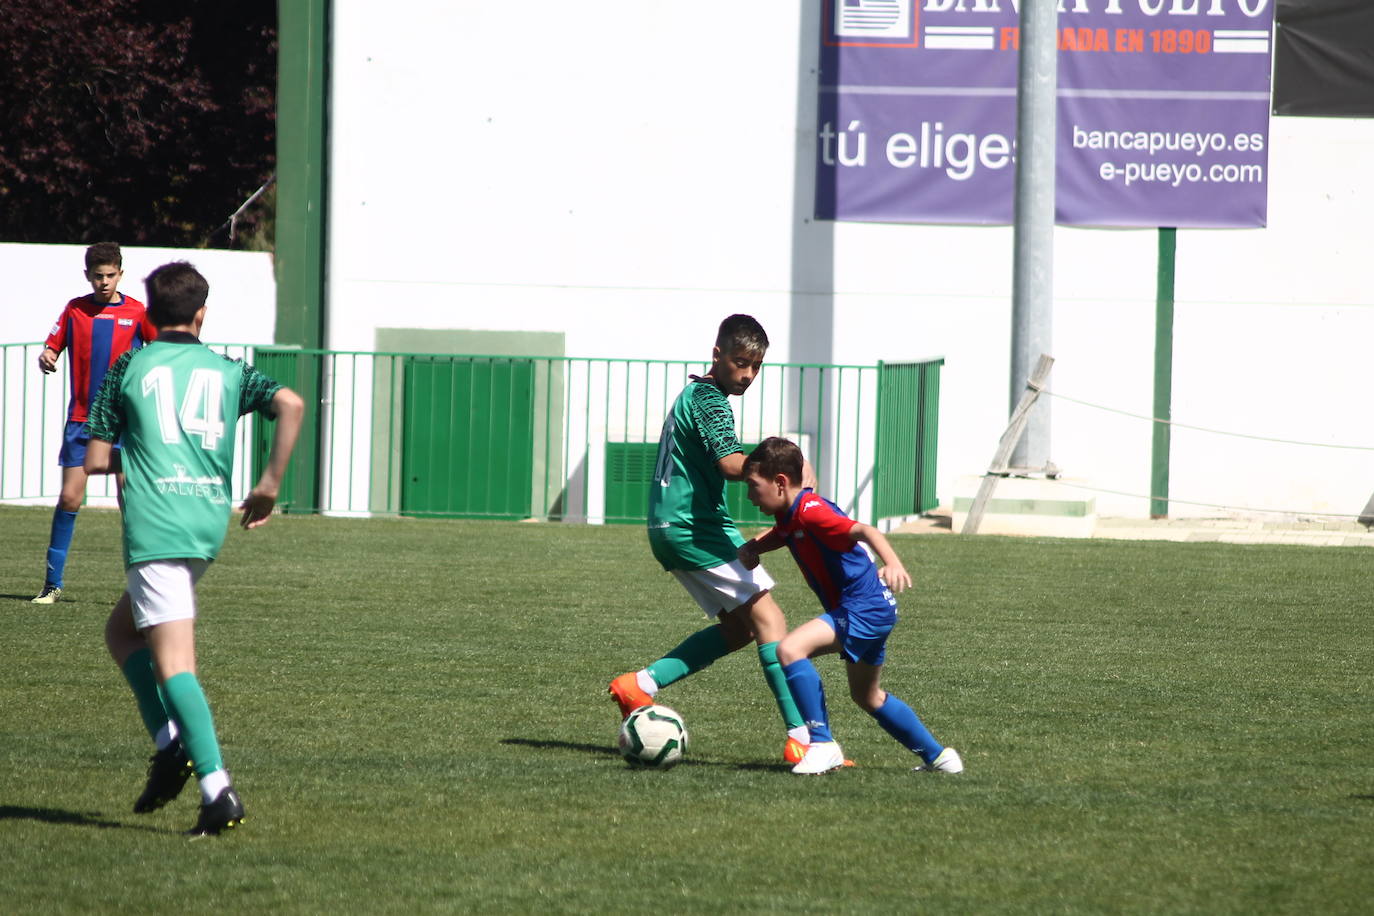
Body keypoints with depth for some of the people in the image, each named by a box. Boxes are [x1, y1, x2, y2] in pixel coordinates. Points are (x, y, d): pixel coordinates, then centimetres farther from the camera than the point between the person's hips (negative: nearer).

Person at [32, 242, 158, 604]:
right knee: (69, 498, -3)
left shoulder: (137, 312, 1)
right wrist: (45, 358, -15)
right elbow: (52, 346, 7)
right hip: (81, 420, 1)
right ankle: (53, 583, 5)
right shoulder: (74, 309, 5)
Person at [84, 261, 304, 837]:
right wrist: (270, 483, 3)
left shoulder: (128, 369, 8)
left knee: (172, 661, -10)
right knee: (121, 629, 23)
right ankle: (171, 743, 6)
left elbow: (95, 462, 7)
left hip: (155, 525, -5)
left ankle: (217, 788, -24)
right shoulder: (228, 372, 15)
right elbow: (290, 404, -2)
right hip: (210, 521, 5)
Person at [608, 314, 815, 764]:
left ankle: (641, 683, 8)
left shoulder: (692, 394, 19)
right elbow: (731, 464, -28)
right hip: (696, 526, -10)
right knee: (768, 617, -11)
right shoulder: (710, 400, -13)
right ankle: (800, 738, -19)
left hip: (670, 527, 10)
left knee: (739, 627, 13)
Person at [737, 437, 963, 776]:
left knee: (790, 649, -25)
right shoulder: (788, 519, 8)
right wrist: (750, 548, 3)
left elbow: (864, 531, -34)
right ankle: (938, 756, 38)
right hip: (870, 611, 11)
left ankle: (823, 744, -21)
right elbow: (773, 538, 28)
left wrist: (893, 563, -53)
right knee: (868, 696, 27)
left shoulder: (811, 512, -22)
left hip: (865, 606, -11)